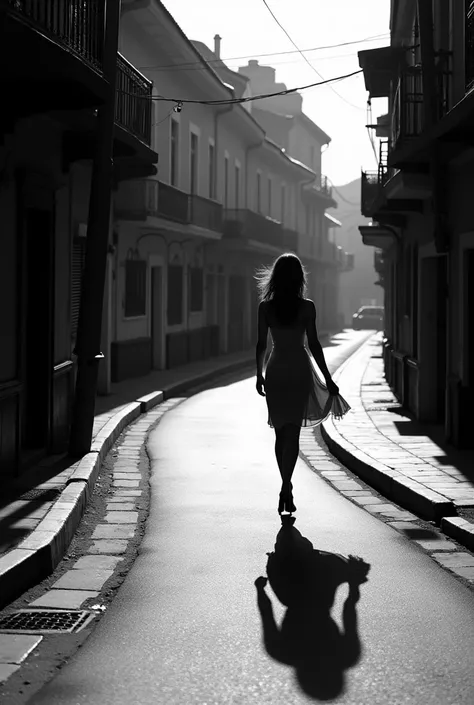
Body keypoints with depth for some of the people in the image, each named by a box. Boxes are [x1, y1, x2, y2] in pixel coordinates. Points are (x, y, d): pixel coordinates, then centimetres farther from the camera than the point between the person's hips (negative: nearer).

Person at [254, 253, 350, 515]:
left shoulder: (266, 307, -4)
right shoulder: (306, 307, -8)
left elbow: (261, 344, 0)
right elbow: (314, 345, -7)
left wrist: (259, 375, 12)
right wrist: (328, 378, -1)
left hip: (276, 370, 2)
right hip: (299, 369, -2)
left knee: (281, 433, 13)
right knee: (293, 433, 0)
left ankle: (286, 487, 20)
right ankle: (286, 487, -13)